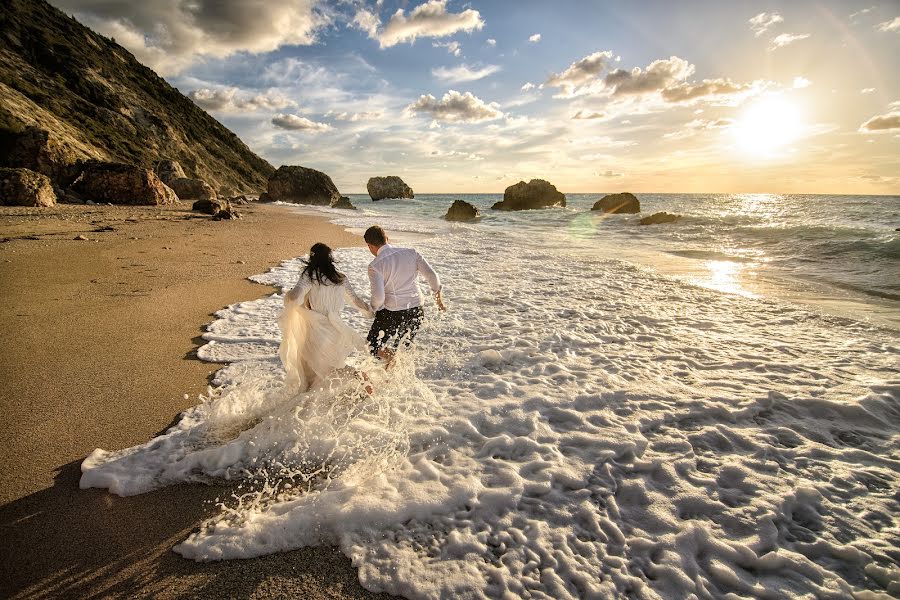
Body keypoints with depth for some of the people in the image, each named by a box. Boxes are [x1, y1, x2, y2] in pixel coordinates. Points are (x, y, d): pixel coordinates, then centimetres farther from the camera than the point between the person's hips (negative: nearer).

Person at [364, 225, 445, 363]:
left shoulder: (375, 266, -12)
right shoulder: (411, 253, 1)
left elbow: (378, 297, -20)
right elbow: (432, 276, -1)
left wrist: (375, 309, 2)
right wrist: (438, 299, 13)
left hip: (392, 313, -5)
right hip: (416, 310, 5)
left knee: (374, 346, 15)